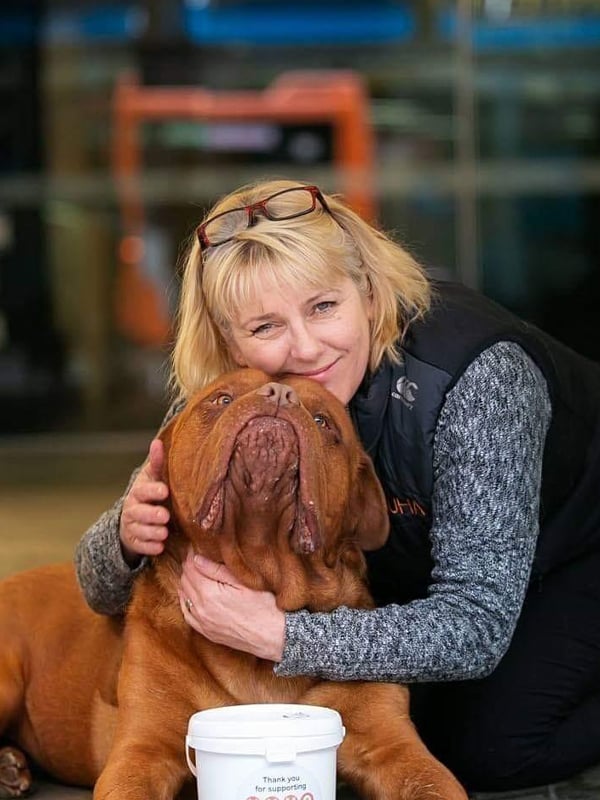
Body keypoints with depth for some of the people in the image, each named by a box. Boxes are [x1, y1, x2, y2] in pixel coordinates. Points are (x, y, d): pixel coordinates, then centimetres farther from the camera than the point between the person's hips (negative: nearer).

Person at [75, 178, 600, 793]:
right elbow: (105, 592, -18)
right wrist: (128, 535, -41)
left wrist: (281, 636, -49)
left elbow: (476, 628, -41)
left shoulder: (477, 374, -40)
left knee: (488, 748, -22)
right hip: (412, 561, 5)